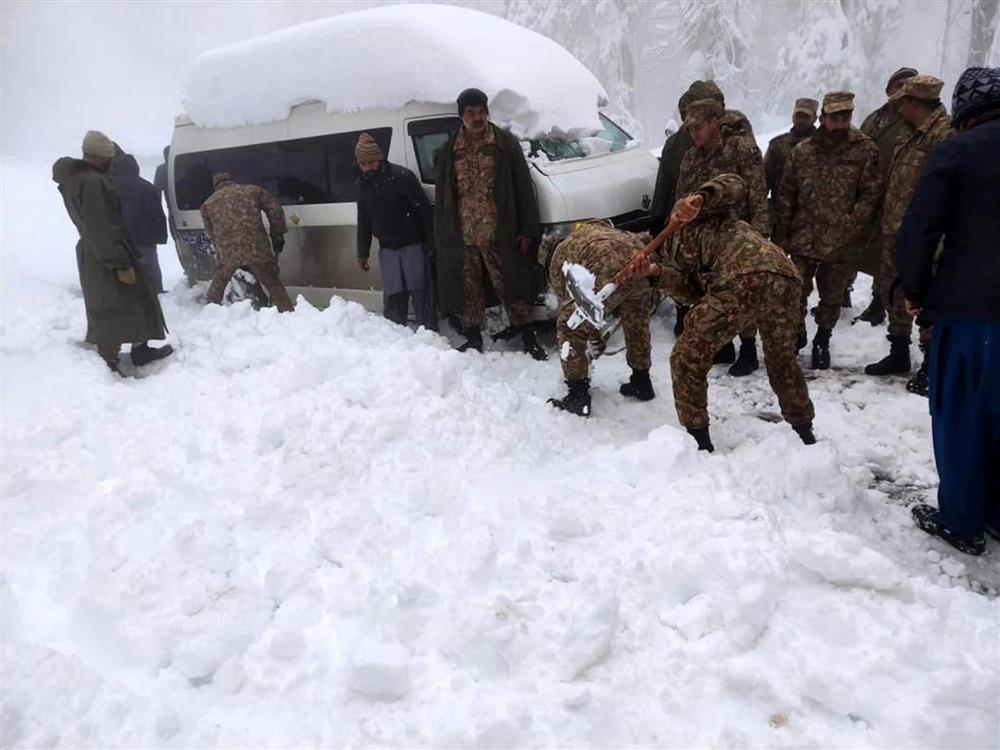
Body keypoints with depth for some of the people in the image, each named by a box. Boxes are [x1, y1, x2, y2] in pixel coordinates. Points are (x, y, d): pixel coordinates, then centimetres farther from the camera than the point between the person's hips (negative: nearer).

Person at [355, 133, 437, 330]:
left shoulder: (402, 176, -13)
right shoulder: (362, 184, 5)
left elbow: (424, 210, -11)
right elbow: (364, 220, 15)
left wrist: (432, 242, -13)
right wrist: (363, 251, 15)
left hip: (413, 244, -4)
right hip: (387, 248, 5)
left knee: (420, 291, -3)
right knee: (393, 295, 5)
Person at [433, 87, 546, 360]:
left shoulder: (506, 144, 0)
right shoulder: (449, 151, 7)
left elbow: (524, 190, -1)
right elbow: (442, 198, 10)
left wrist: (527, 230, -7)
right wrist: (441, 236, 5)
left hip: (498, 236, -3)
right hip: (462, 238, 3)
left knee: (511, 288, 3)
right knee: (469, 291, 12)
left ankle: (528, 338, 15)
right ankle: (473, 338, 26)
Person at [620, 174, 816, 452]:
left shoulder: (690, 218, 25)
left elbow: (734, 185, 8)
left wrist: (699, 198, -9)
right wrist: (656, 271, 2)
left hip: (744, 278, -8)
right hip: (783, 276, 9)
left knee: (687, 361, 7)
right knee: (783, 361, 30)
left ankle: (699, 441, 11)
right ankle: (805, 434, 41)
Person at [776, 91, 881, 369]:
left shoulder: (865, 149, -4)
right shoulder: (802, 151, 2)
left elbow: (870, 194, -5)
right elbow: (786, 194, 6)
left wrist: (850, 227, -16)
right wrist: (784, 235, 4)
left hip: (841, 243, -1)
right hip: (804, 239, 1)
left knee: (832, 296, 12)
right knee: (796, 292, 3)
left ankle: (822, 342, 32)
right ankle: (797, 335, 27)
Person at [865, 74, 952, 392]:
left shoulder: (944, 135, -16)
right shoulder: (910, 135, 14)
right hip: (894, 230, 10)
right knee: (894, 290, 17)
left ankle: (931, 364, 11)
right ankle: (898, 354, 32)